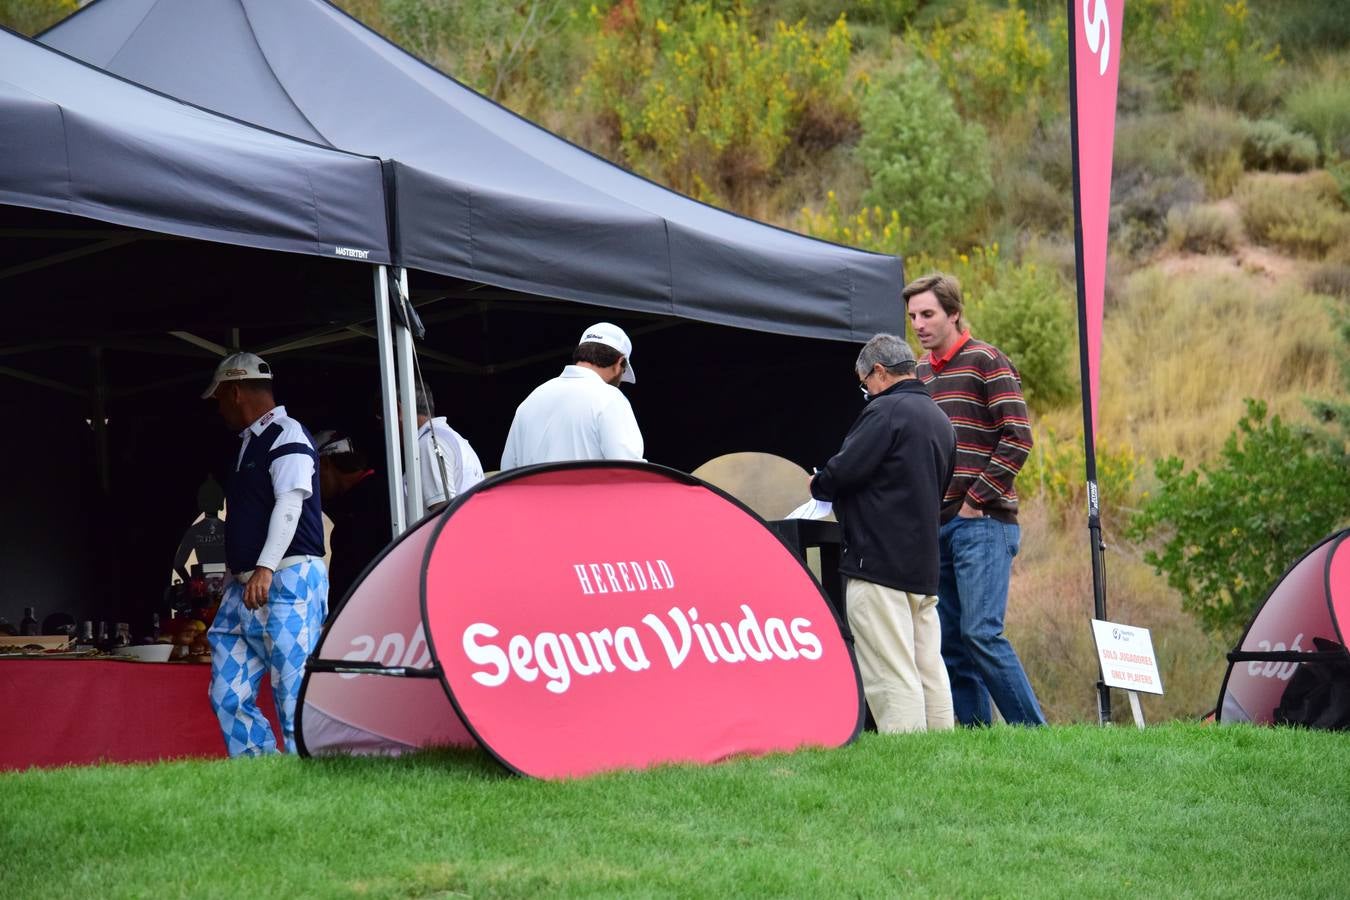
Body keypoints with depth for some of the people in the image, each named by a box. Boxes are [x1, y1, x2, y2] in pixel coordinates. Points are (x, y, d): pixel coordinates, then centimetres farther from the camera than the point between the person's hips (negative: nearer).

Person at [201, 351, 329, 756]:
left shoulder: (287, 434, -6)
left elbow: (290, 501, -18)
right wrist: (236, 577, 21)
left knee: (294, 692, -12)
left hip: (287, 581, -9)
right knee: (229, 696, 2)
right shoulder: (248, 444, 22)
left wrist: (266, 567, -27)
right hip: (244, 586, 10)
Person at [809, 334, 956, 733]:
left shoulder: (886, 411, -10)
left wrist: (817, 485, 6)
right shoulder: (940, 419, 18)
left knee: (891, 676, -9)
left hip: (879, 562, -9)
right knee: (929, 672, 9)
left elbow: (844, 471, -17)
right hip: (924, 567, 9)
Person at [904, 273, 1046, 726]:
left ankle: (1034, 734, -9)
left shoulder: (986, 361, -4)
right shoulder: (919, 371, 18)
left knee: (981, 632, -16)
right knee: (950, 644, 4)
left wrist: (975, 501, -12)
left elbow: (1017, 439, -11)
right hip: (936, 527, 8)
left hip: (982, 523, -8)